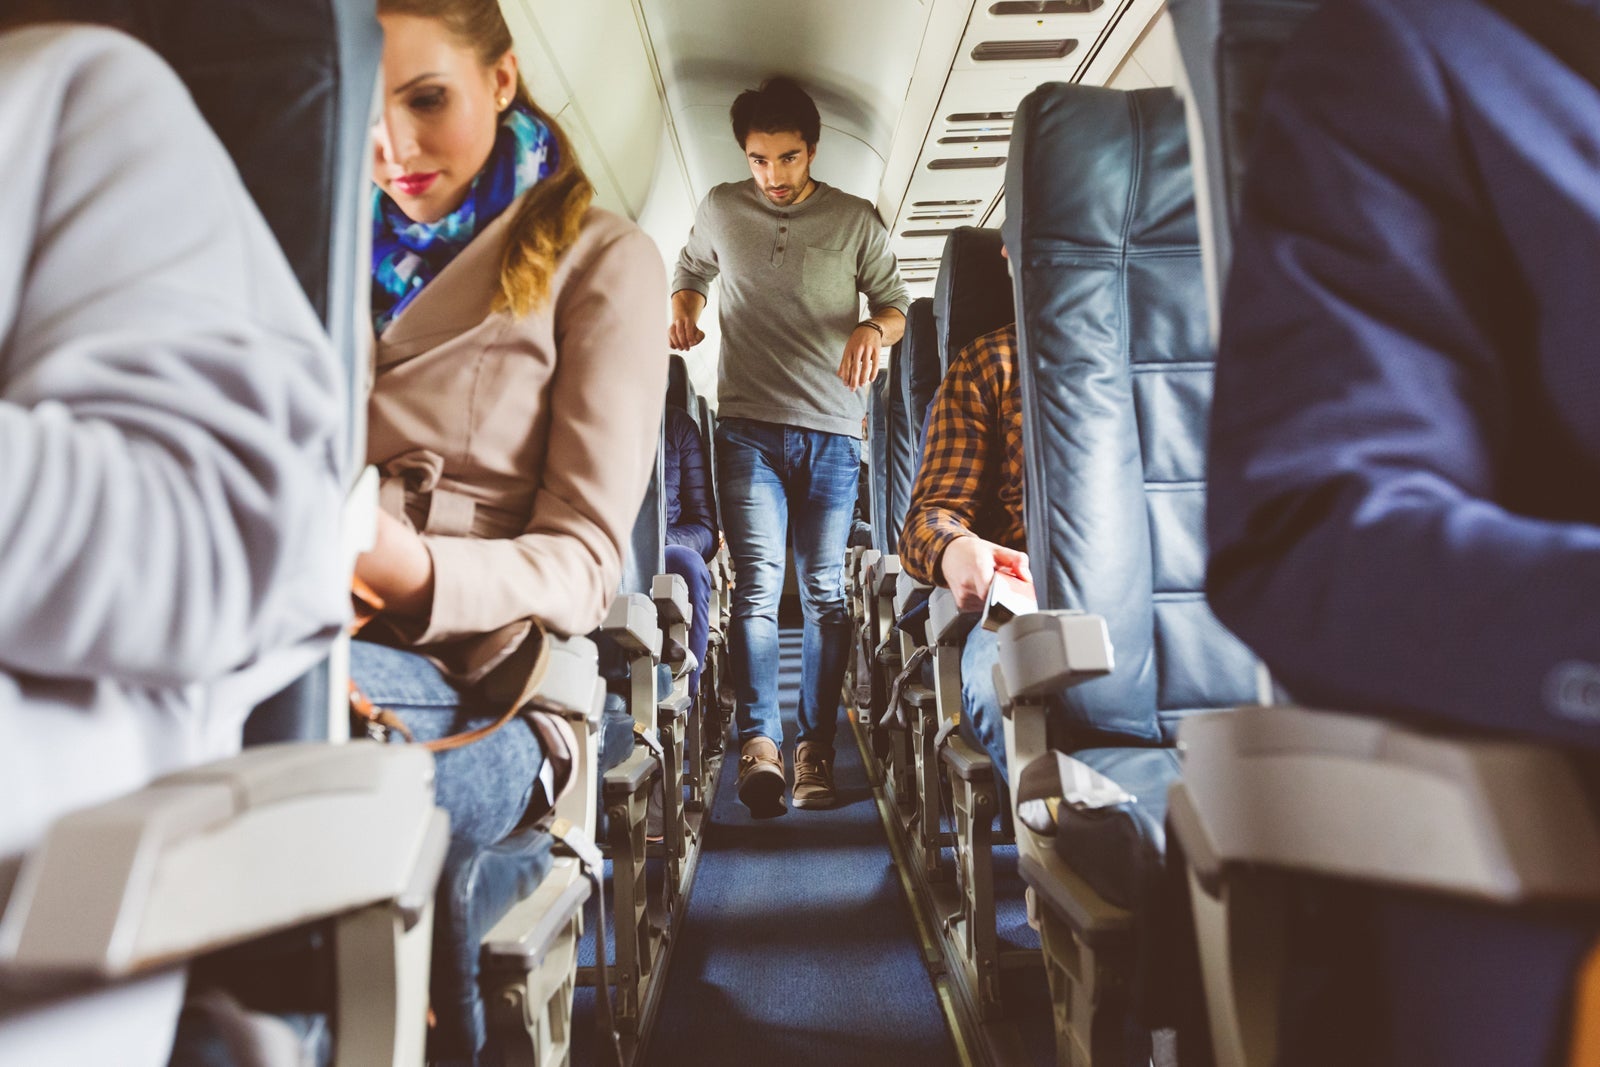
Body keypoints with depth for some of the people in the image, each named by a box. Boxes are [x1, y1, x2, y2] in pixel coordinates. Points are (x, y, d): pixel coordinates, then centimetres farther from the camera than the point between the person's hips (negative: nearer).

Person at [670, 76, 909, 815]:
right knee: (757, 584, -12)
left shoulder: (856, 220, 7)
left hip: (832, 430, 0)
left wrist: (873, 330, -12)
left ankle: (816, 747, 9)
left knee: (825, 592, 2)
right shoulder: (720, 209, 11)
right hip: (748, 426, 0)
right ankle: (758, 741, -13)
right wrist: (684, 312, 3)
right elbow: (689, 273, 26)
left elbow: (895, 305, 12)